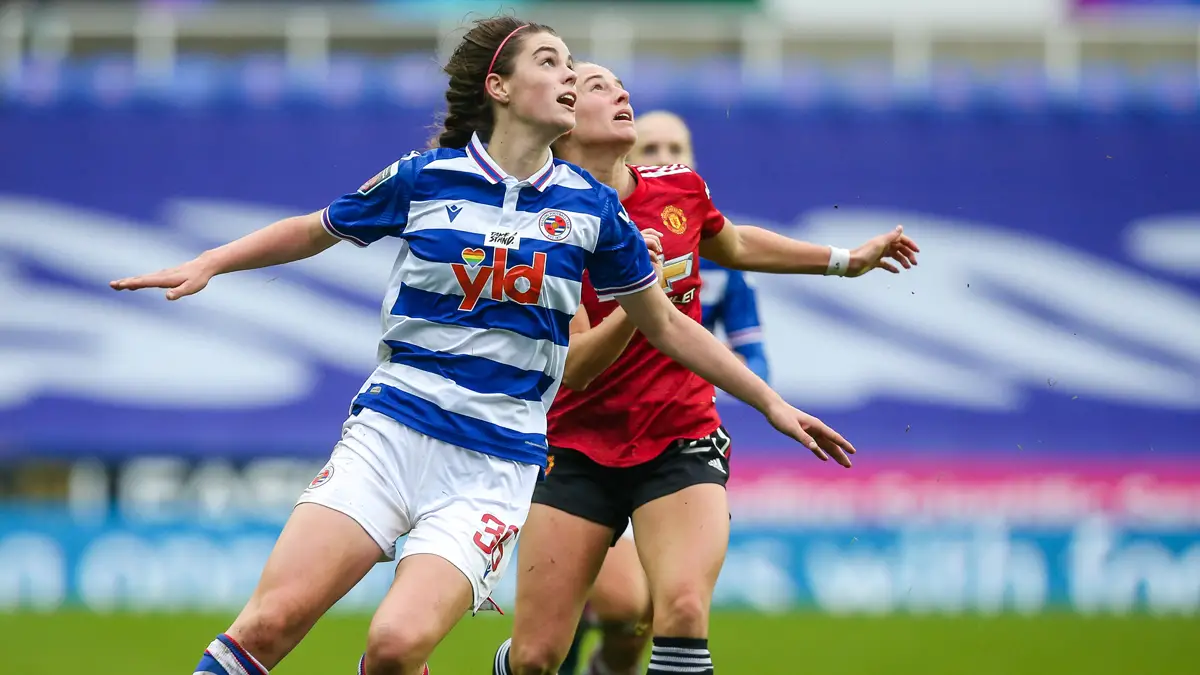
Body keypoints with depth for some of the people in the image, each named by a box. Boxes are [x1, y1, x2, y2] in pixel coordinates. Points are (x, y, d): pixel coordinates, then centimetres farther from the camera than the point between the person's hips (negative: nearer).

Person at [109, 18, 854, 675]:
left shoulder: (590, 206, 6)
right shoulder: (424, 178, 3)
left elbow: (666, 325, 18)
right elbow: (310, 231, 19)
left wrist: (773, 404, 19)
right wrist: (208, 263, 7)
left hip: (495, 465, 0)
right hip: (391, 428, 0)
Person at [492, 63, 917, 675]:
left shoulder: (680, 189, 1)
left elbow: (735, 245, 25)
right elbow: (573, 367, -19)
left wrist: (846, 259, 27)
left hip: (682, 446, 2)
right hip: (580, 450, -2)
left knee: (683, 610, -24)